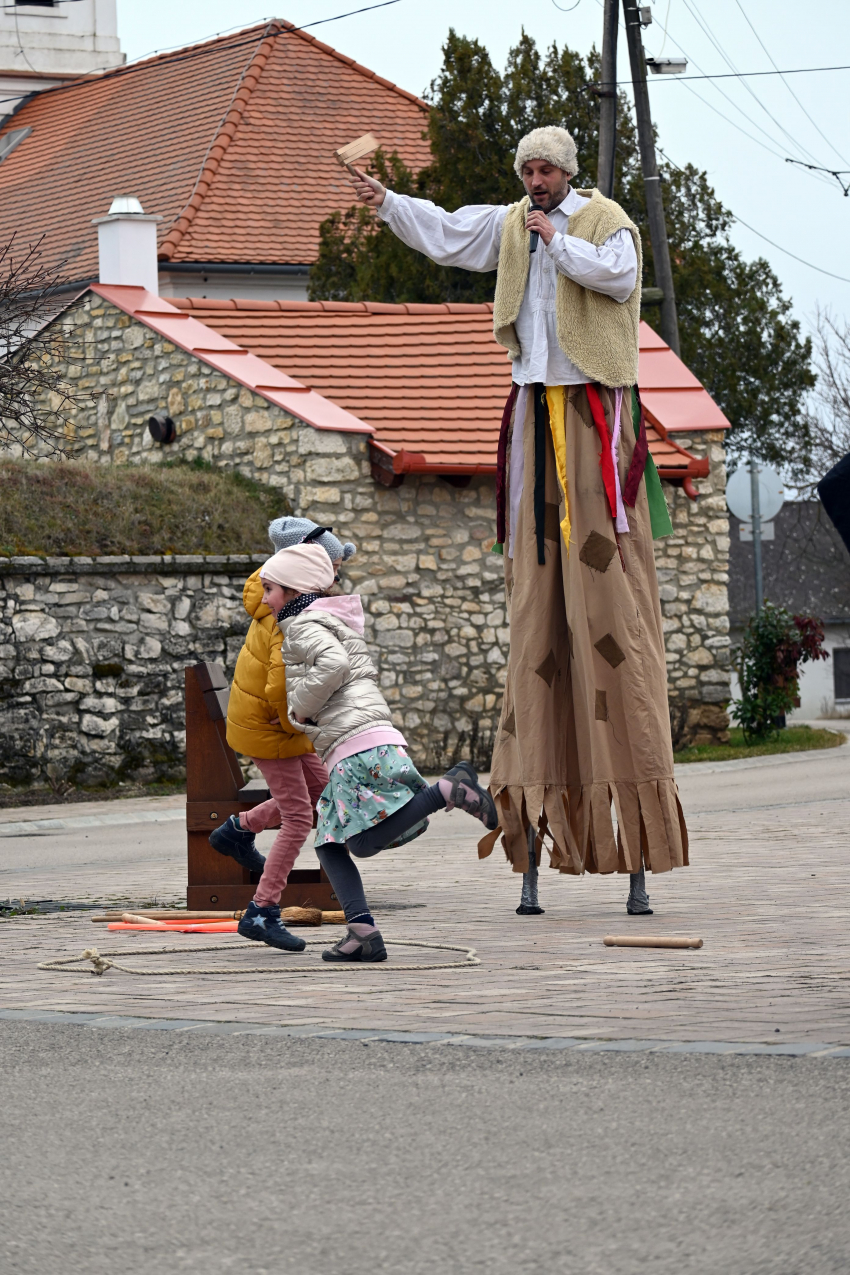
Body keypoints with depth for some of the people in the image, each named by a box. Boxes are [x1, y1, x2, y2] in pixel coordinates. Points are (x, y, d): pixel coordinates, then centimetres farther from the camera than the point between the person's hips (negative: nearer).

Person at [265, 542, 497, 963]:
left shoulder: (304, 625, -2)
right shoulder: (338, 621, 28)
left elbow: (333, 663, -21)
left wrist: (301, 707, -8)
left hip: (357, 746, -10)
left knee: (365, 841, -18)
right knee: (329, 844, 6)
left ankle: (448, 790, -18)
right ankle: (362, 930, -7)